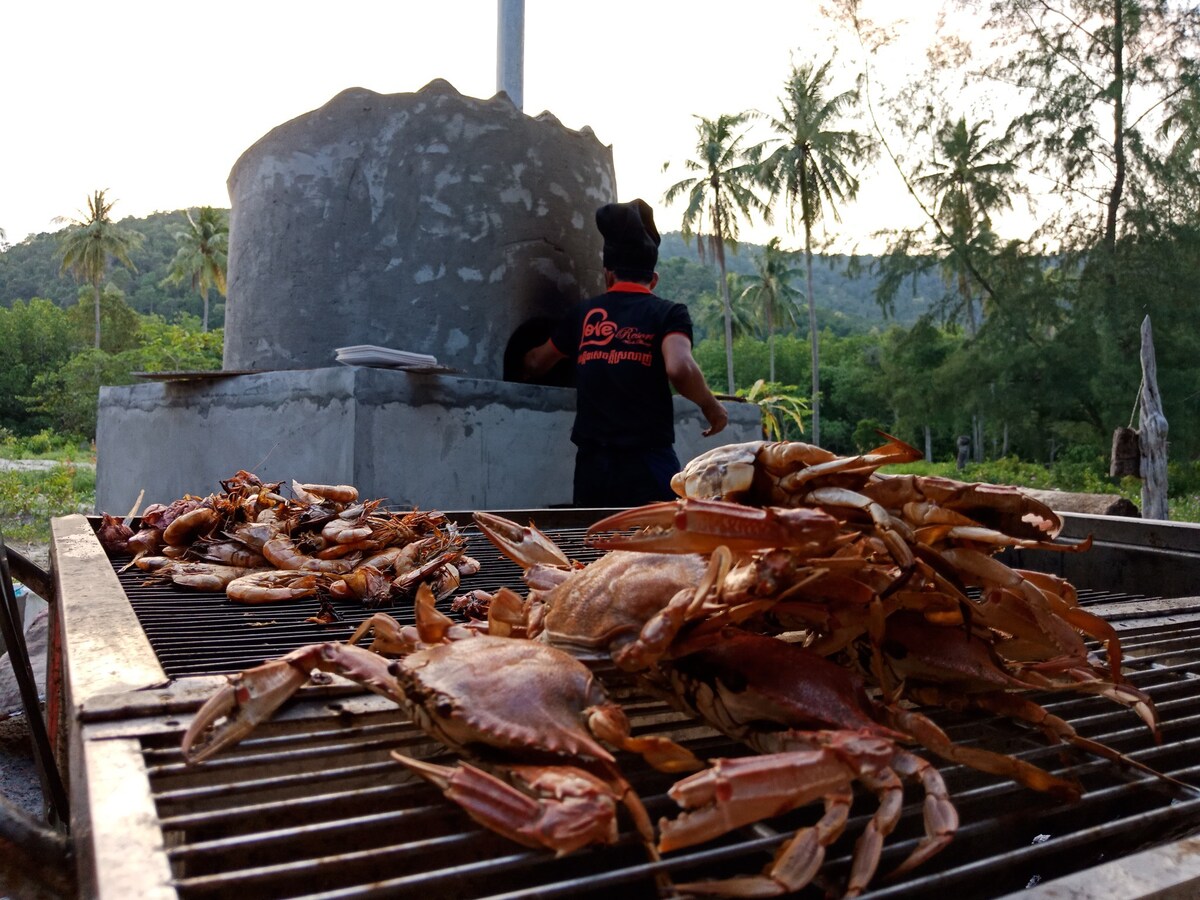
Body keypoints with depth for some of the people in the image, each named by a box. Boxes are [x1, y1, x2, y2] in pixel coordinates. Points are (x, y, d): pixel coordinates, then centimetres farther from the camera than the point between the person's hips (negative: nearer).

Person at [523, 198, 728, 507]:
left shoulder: (585, 314, 14)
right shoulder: (667, 313, 1)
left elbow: (535, 362, 29)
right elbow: (680, 369, -19)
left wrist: (517, 374, 52)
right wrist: (711, 406, 0)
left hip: (592, 464, 4)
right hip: (647, 461, -4)